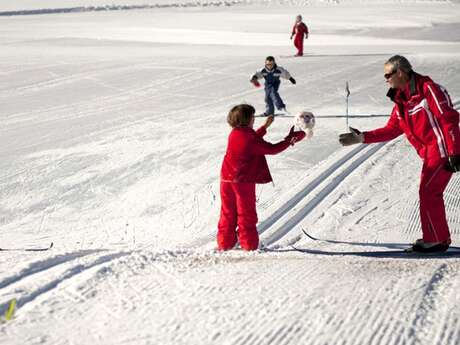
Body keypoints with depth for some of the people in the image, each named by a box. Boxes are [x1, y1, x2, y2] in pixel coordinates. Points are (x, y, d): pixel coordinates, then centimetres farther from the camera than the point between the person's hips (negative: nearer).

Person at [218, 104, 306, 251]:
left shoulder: (234, 134, 4)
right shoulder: (250, 139, -18)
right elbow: (272, 149, -12)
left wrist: (265, 126, 28)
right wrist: (290, 139, -3)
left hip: (227, 179, 6)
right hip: (244, 181, -6)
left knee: (228, 212, 14)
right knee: (246, 213, 5)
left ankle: (225, 243, 18)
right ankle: (249, 243, 8)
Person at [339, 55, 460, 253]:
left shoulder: (428, 89, -15)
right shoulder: (401, 100, 11)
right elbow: (391, 130, 15)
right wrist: (361, 138, 7)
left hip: (443, 150, -9)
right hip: (430, 153, 9)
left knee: (427, 192, -8)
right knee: (431, 193, 13)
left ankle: (436, 239, 0)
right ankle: (440, 238, 22)